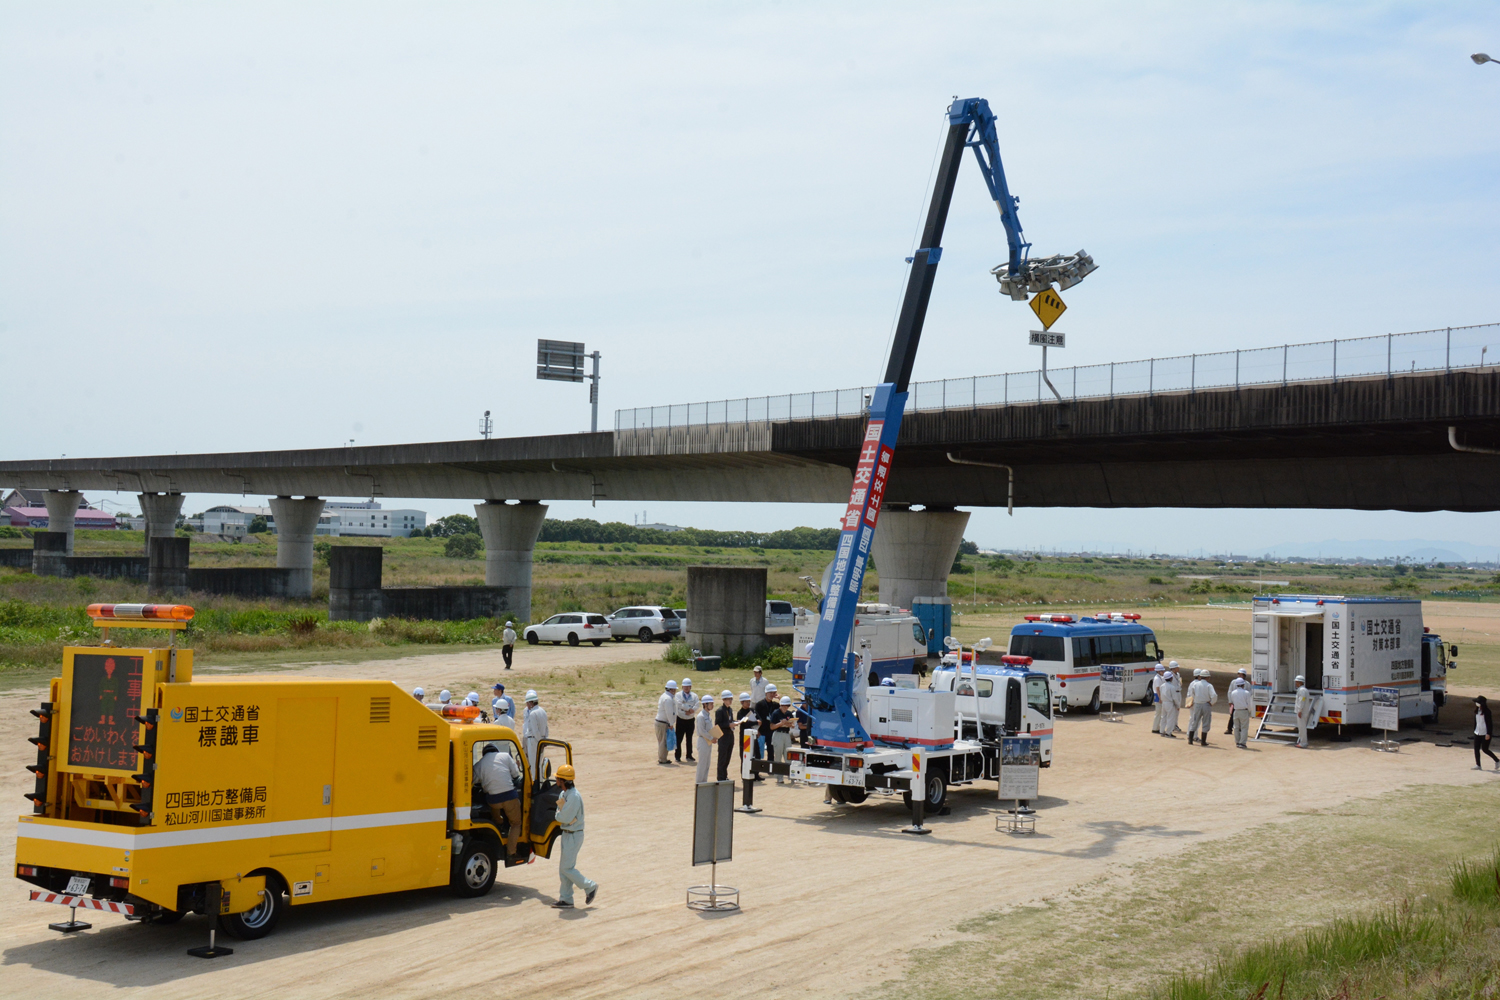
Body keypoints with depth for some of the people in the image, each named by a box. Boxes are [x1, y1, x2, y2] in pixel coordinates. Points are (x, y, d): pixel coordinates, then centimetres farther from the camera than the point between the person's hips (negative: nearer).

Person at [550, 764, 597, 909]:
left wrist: (559, 815, -6)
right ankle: (566, 899, 17)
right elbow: (559, 816, 5)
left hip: (573, 835, -10)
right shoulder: (563, 794, 8)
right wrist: (562, 815, -15)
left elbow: (564, 818, -25)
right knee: (563, 869, 11)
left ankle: (590, 886, 8)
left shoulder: (574, 796, -22)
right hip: (566, 834, 10)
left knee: (567, 868, -7)